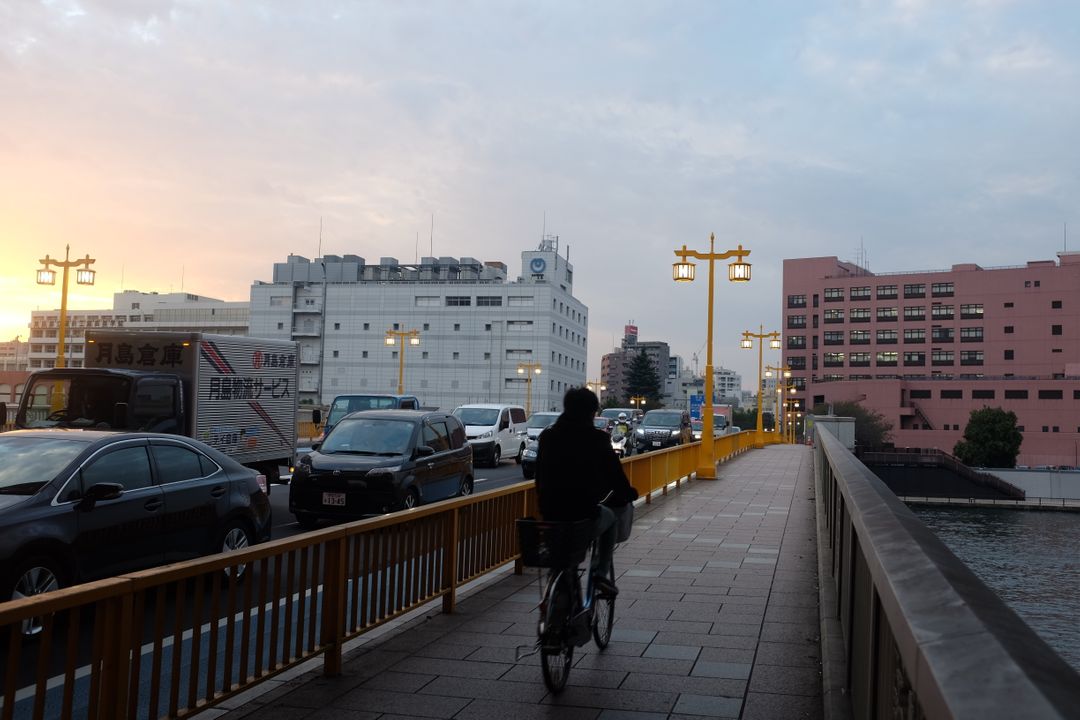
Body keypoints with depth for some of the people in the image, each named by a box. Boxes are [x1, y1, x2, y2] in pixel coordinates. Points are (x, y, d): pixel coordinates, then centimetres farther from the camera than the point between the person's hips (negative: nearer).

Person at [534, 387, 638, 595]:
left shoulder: (547, 435, 6)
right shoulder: (596, 438, -8)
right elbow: (615, 474, 0)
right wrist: (628, 493, 20)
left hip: (549, 513, 4)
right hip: (583, 513, -4)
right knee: (608, 516, 29)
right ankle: (601, 572, 18)